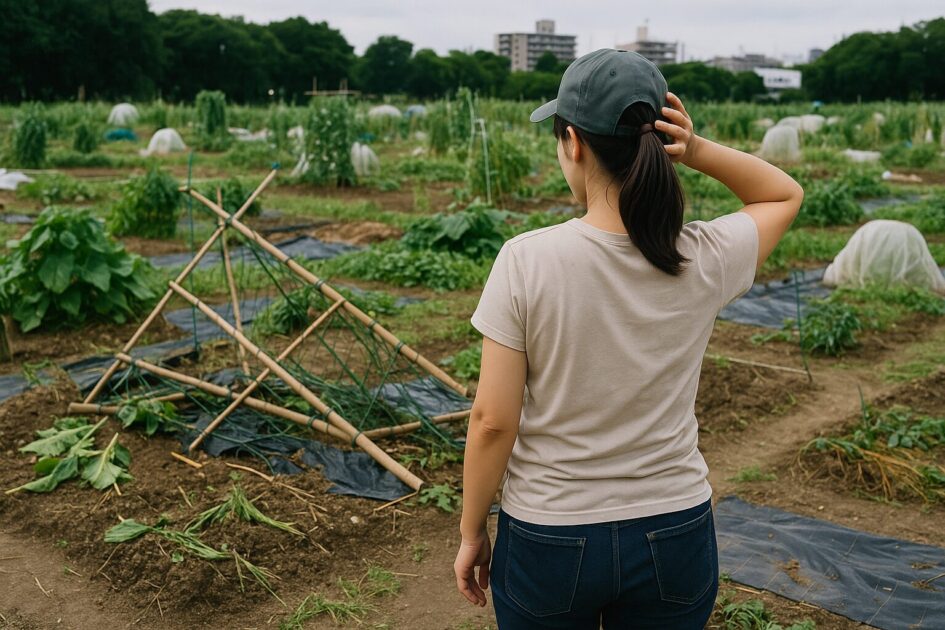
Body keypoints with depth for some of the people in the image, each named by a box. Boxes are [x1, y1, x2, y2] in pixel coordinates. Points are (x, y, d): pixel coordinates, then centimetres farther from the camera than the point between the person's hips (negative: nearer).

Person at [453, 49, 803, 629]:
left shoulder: (526, 261, -20)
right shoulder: (707, 262, -12)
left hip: (548, 540, -2)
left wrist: (472, 533, -1)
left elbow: (493, 422, -16)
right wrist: (698, 151, -9)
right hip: (675, 536, 2)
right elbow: (786, 193, 9)